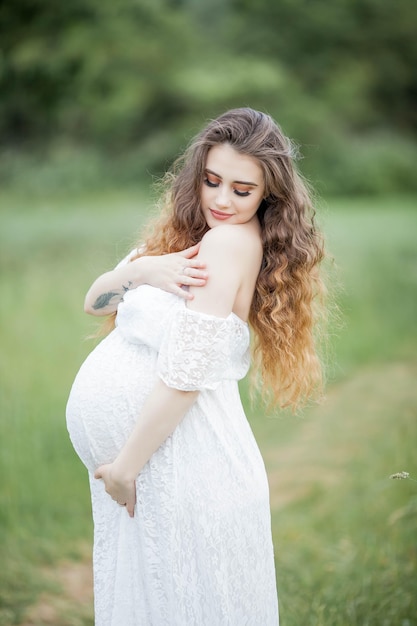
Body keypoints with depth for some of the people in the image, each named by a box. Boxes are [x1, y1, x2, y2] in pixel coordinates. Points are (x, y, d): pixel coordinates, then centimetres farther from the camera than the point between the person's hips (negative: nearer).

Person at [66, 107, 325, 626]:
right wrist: (141, 268, -14)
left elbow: (184, 376, -22)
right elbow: (95, 301, 7)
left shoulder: (232, 240, -17)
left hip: (177, 461, -8)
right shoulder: (182, 234, 10)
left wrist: (125, 466, -15)